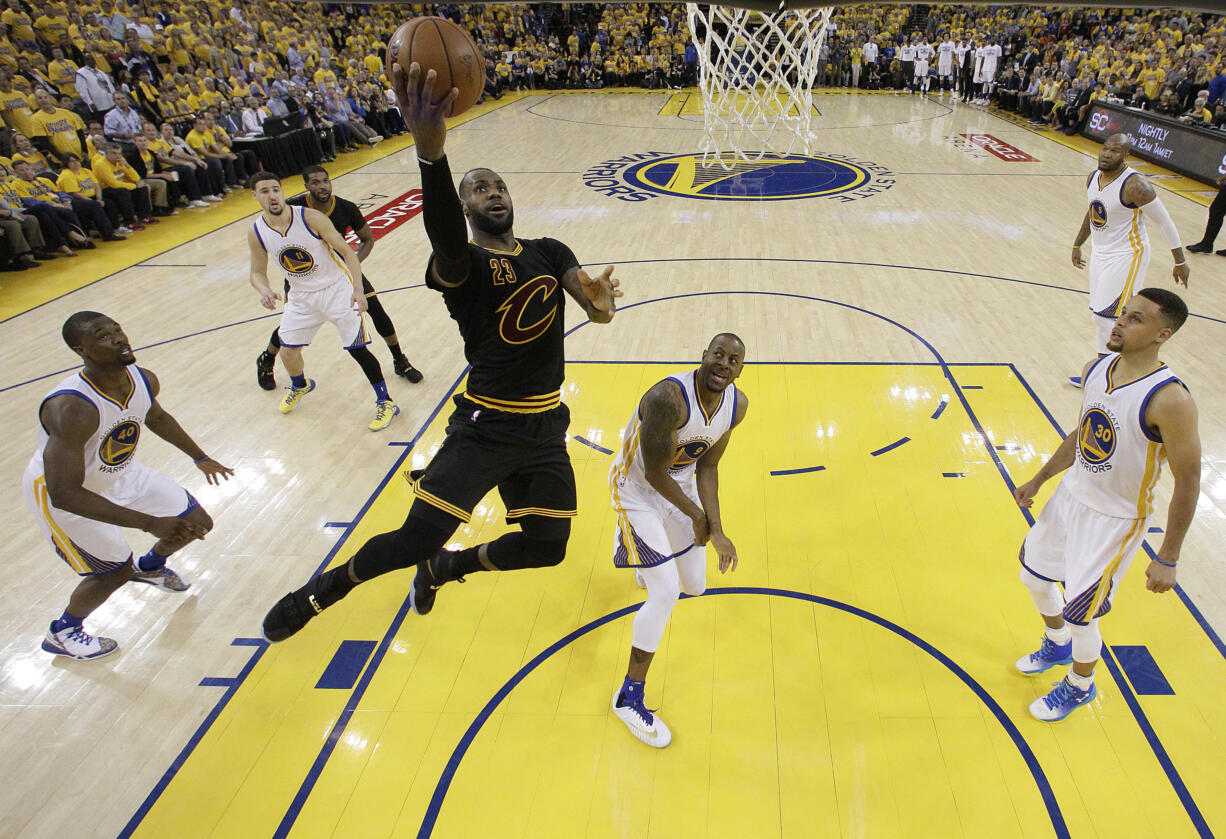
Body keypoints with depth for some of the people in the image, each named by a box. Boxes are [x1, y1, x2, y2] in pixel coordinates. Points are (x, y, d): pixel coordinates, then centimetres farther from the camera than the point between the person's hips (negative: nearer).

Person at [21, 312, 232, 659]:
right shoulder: (70, 408, -40)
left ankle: (150, 566, 43)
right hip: (60, 491, -6)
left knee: (196, 522, 8)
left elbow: (156, 417, 8)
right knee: (115, 571, 1)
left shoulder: (144, 380, -17)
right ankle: (62, 633, 32)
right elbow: (64, 494, -41)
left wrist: (200, 457, 19)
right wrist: (151, 523, -45)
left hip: (119, 472, 7)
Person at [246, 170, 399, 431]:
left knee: (356, 348, -9)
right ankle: (300, 385, 44)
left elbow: (346, 251, -16)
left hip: (337, 288, -4)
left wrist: (358, 287, -27)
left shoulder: (311, 218, -21)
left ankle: (385, 402, 8)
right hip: (301, 296, 4)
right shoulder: (256, 233, -9)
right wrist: (264, 291, -20)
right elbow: (258, 273, 3)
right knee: (288, 352, 7)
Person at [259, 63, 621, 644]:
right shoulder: (462, 263, -10)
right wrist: (430, 151, -56)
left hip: (545, 427, 6)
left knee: (546, 547, 9)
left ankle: (445, 567, 36)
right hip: (486, 426, -5)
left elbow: (597, 310, -6)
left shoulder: (550, 254, 8)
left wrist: (599, 301, -33)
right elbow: (444, 235, -36)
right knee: (419, 536, -14)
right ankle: (321, 592, 17)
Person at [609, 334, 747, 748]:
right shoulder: (668, 398, -35)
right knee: (666, 593, -15)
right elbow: (654, 473, -27)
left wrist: (716, 531, -14)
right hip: (637, 488, -7)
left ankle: (650, 561, 55)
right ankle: (629, 697, 3)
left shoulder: (737, 405, -12)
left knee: (694, 586, 16)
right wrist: (697, 516, -14)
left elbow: (706, 467, -5)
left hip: (680, 484, 7)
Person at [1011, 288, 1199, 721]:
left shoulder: (1169, 400, -29)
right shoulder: (1096, 369, -7)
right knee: (1035, 575, 22)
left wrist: (1167, 559, -17)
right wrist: (1039, 479, 15)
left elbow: (1188, 481, -21)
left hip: (1116, 520, -7)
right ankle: (1057, 645, 52)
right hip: (1072, 494, 7)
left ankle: (1080, 686, 35)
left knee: (1080, 615, 4)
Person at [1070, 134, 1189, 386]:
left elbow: (1164, 221, -16)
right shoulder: (1093, 178, 1)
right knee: (1099, 315, 12)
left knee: (1106, 317, -8)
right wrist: (1077, 245, 27)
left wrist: (1180, 261, -11)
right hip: (1100, 252, 8)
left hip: (1126, 257, -8)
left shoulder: (1135, 185, -23)